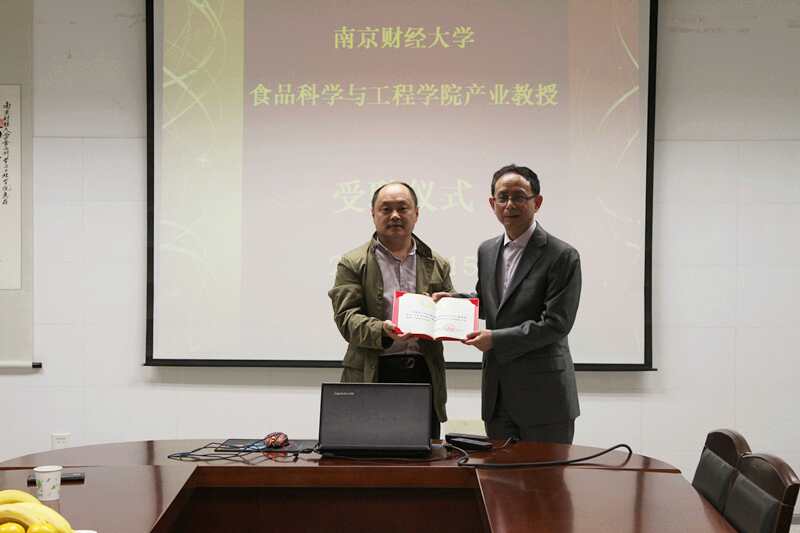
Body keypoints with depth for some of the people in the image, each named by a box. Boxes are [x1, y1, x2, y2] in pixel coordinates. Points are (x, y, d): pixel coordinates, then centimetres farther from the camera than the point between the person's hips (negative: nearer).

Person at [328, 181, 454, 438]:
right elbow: (346, 318, -5)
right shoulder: (353, 264, 5)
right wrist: (382, 331, -23)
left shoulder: (436, 265, 16)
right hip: (372, 376, -3)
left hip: (425, 377, 3)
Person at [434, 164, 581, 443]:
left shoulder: (562, 256, -10)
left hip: (543, 396, -6)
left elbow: (556, 324, -16)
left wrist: (496, 339, -18)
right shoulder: (486, 251, 10)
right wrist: (454, 299, 6)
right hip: (497, 395, 6)